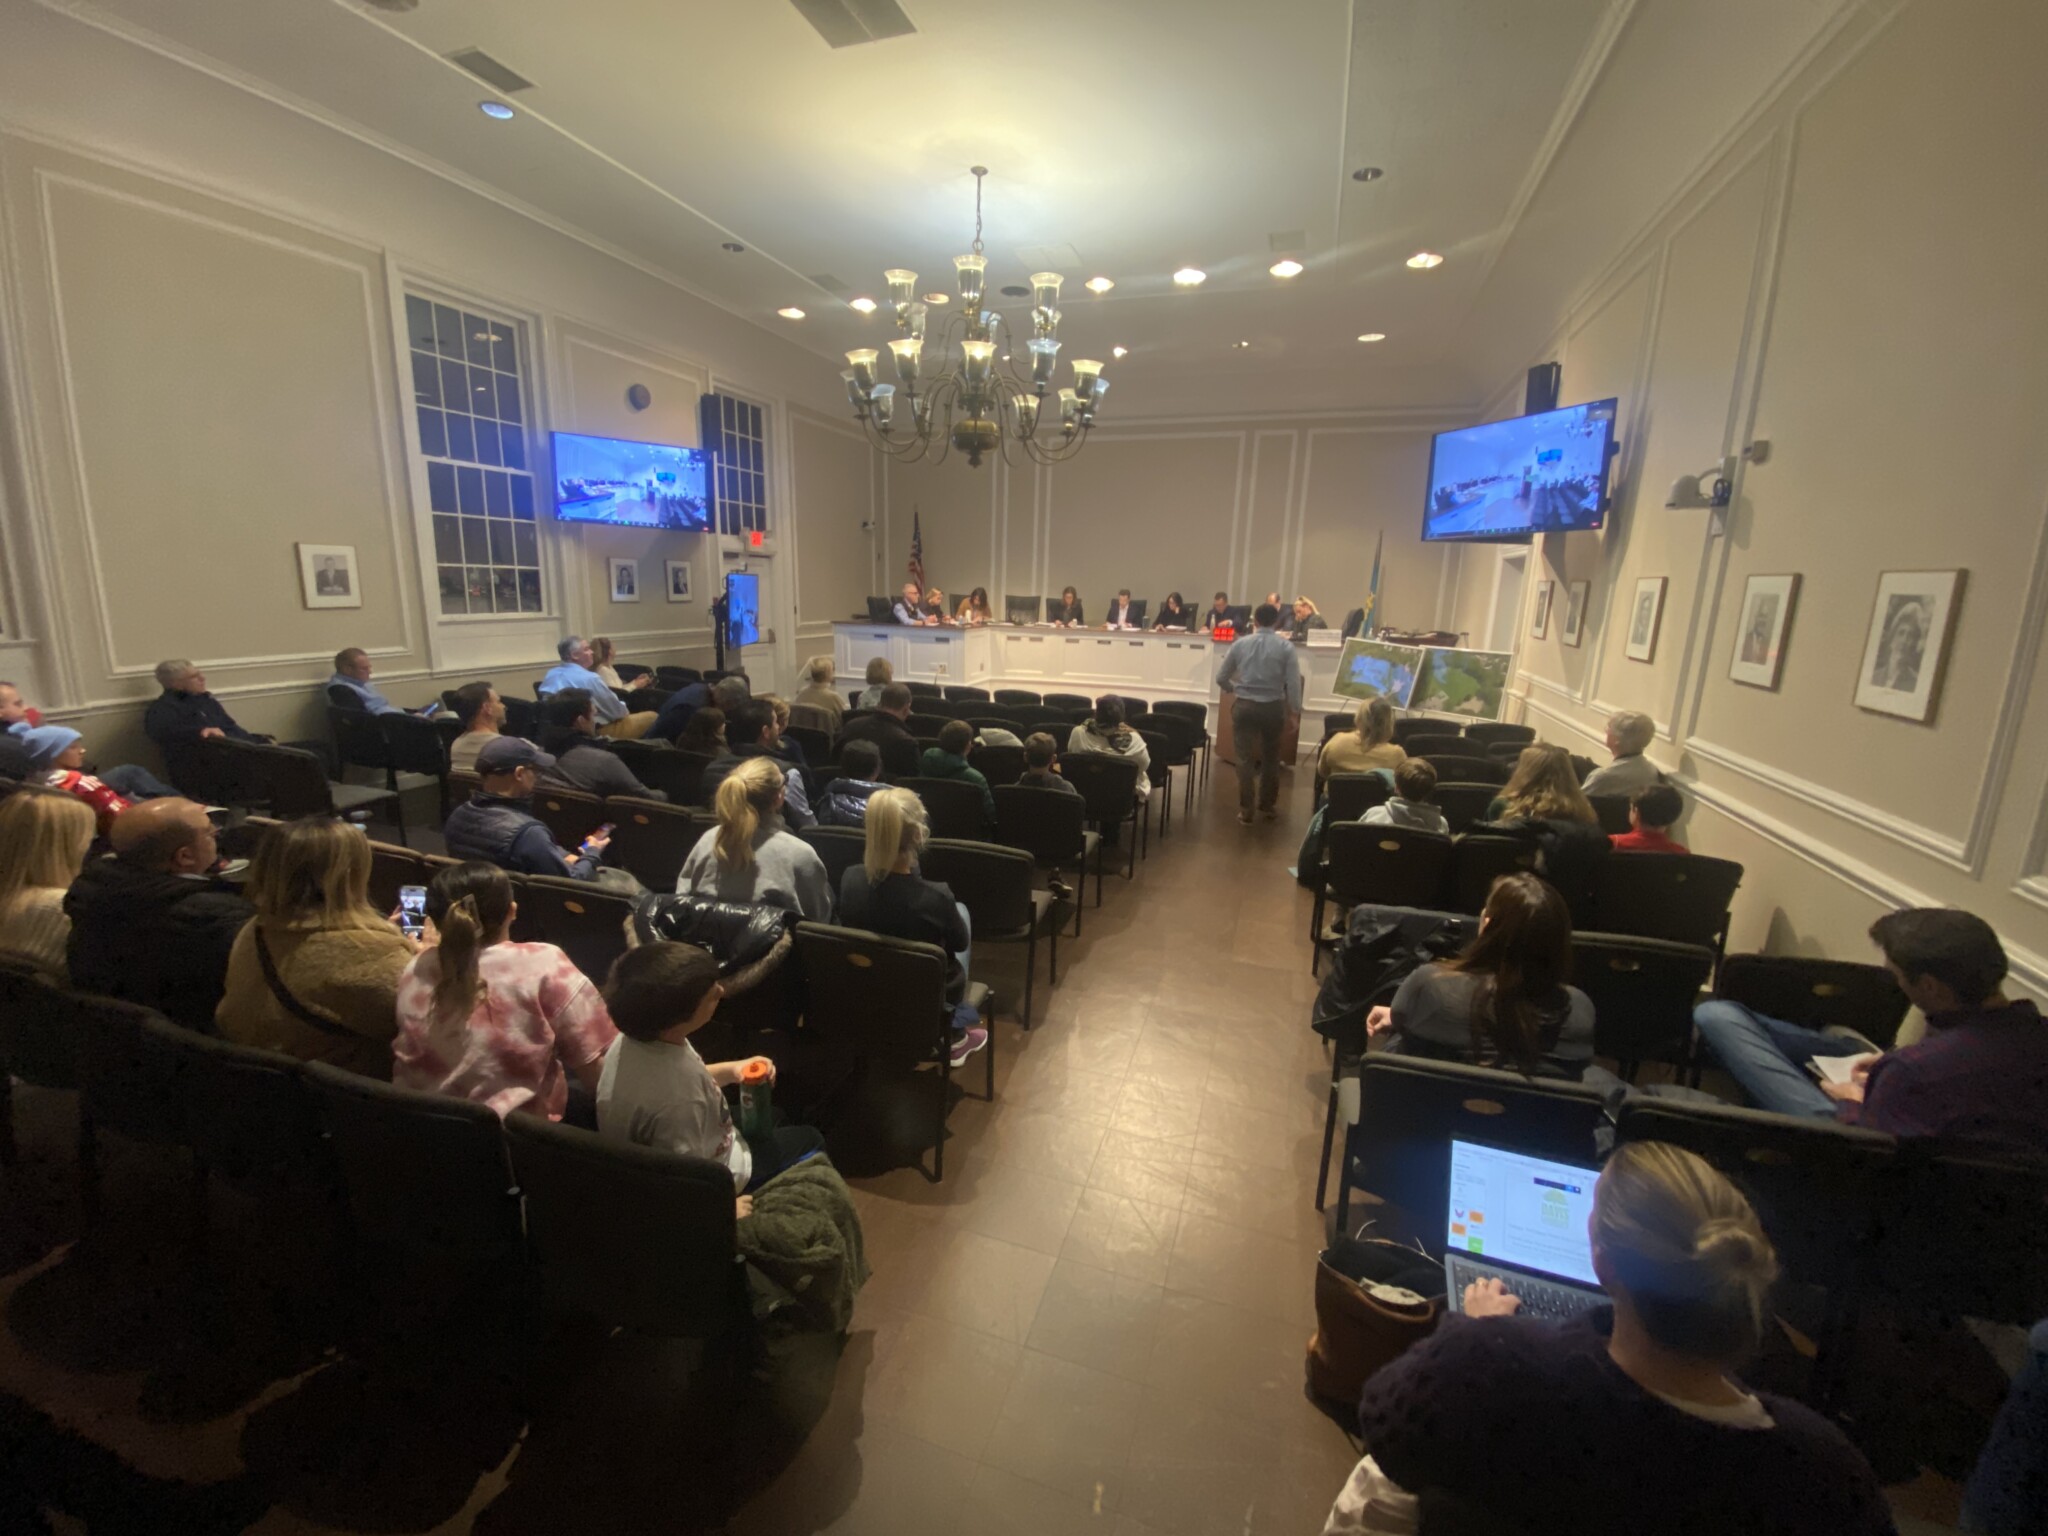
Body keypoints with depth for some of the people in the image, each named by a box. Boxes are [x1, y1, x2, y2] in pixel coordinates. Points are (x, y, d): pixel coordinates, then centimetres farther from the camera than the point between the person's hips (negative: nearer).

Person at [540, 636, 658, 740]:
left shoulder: (550, 675, 3)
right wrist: (624, 709, 7)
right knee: (652, 717, -1)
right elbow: (617, 712, -17)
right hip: (599, 731, -9)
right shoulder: (589, 678, -23)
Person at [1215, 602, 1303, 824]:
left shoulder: (1240, 644, 1)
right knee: (1271, 758, 16)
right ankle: (1268, 806, 28)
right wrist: (1295, 713, -2)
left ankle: (1245, 810, 5)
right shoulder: (1285, 647, -5)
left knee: (1245, 758, 5)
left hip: (1244, 706, 0)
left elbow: (1221, 678, 6)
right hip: (1273, 708, 0)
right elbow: (1294, 683, -10)